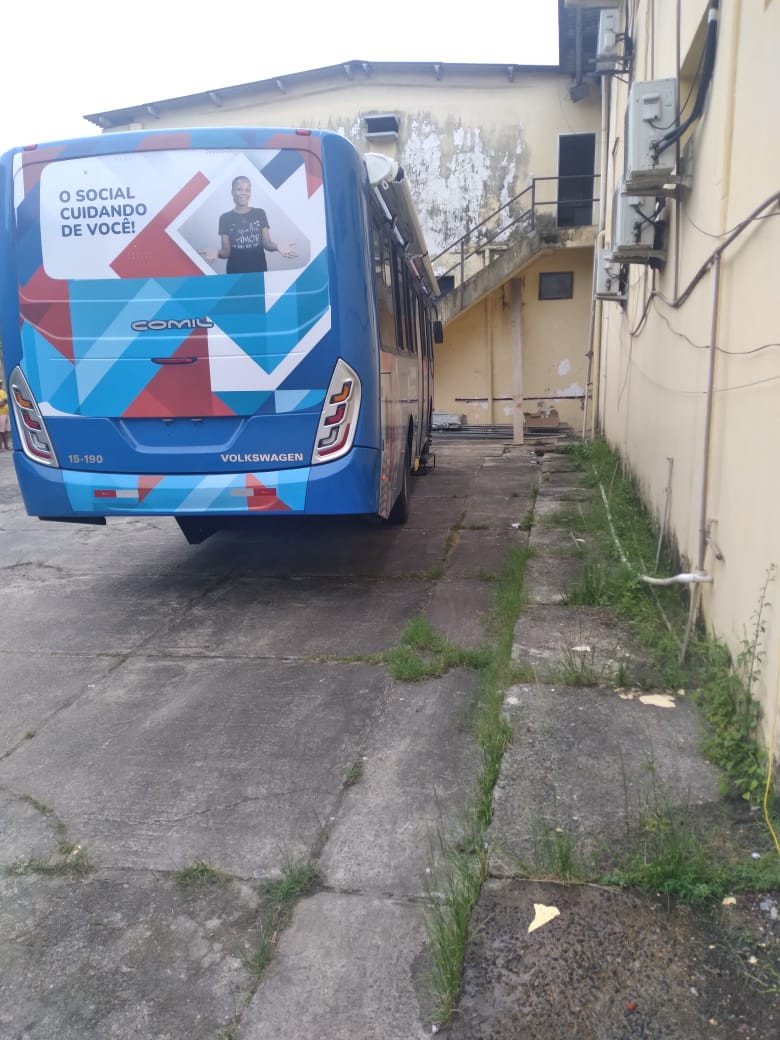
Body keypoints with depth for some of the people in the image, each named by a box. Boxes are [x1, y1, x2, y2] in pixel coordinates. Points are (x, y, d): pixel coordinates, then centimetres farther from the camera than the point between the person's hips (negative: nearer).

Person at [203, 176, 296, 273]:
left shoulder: (260, 214, 5)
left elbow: (267, 243, 2)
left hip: (259, 270, 1)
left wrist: (278, 247, -19)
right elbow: (226, 251, -2)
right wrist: (217, 253, -24)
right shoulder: (225, 218, 1)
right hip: (235, 272, -1)